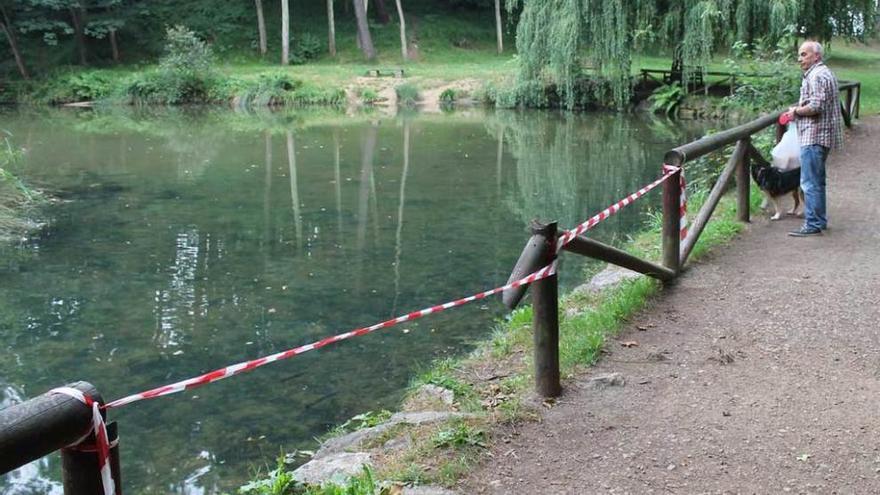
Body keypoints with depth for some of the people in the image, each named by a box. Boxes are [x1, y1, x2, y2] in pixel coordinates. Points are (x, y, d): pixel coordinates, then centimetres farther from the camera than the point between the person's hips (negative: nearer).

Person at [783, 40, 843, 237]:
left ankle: (813, 225, -5)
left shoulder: (816, 76, -16)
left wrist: (796, 111, -8)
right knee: (817, 181, 18)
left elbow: (815, 107, -24)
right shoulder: (825, 73, 19)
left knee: (810, 182, -7)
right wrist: (799, 109, 11)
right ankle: (820, 220, 26)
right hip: (821, 137, 11)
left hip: (814, 136, -11)